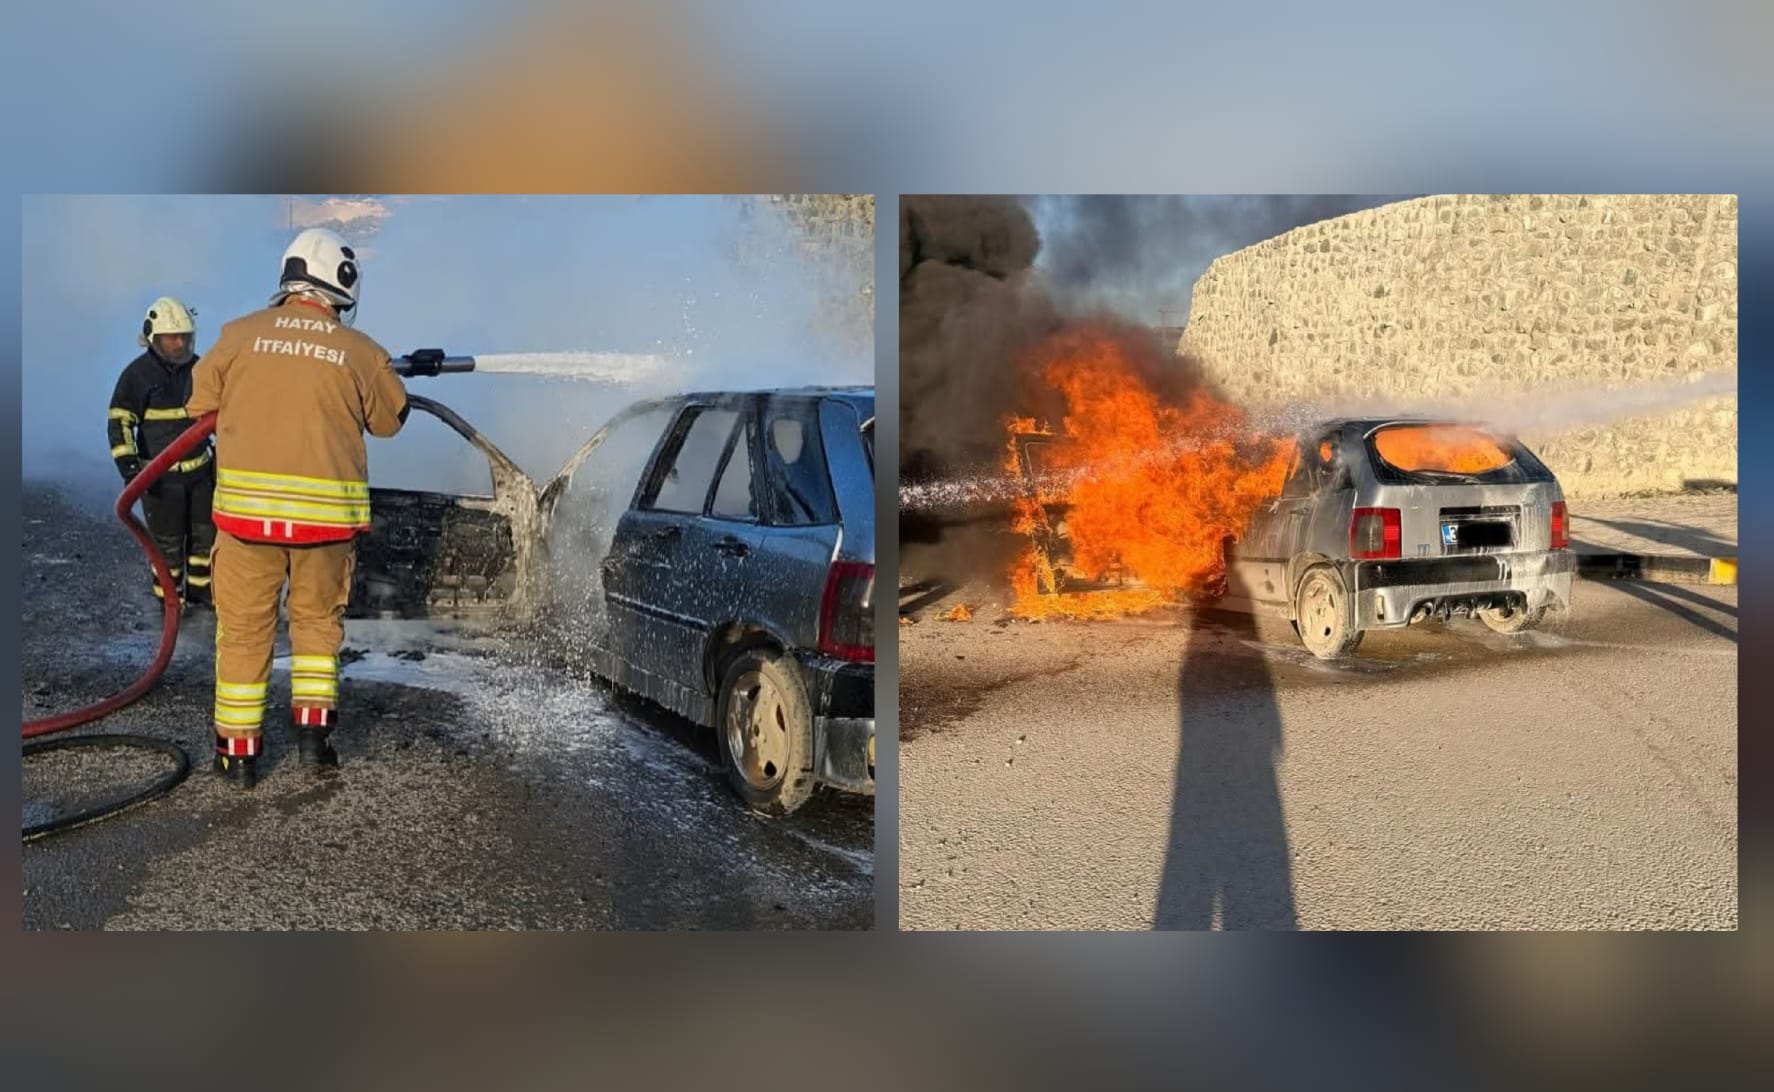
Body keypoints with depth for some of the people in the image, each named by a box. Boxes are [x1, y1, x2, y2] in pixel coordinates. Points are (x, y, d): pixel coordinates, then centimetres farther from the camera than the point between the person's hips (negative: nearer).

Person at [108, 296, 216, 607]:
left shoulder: (197, 367, 4)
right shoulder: (138, 374, -12)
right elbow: (119, 423, -14)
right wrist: (128, 465, -24)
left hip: (200, 468, 5)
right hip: (161, 476, -5)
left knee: (205, 534, 13)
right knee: (168, 544, 1)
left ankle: (200, 591, 29)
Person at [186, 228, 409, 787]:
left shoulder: (240, 334, 0)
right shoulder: (362, 353, -1)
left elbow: (201, 405, 11)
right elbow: (389, 421, 13)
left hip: (247, 508, 0)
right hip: (326, 511, 0)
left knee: (244, 629, 11)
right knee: (317, 621, 20)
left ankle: (239, 751, 17)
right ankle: (313, 729, 14)